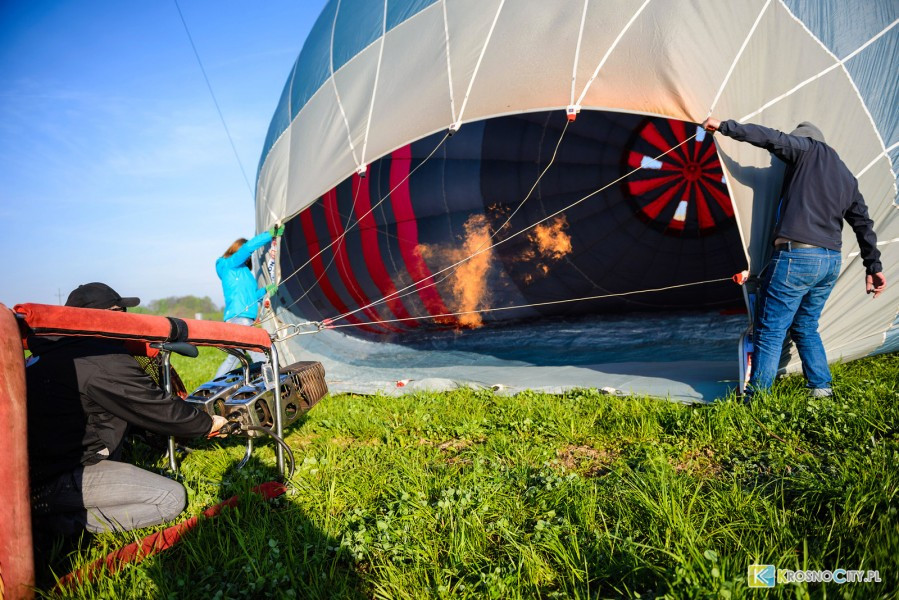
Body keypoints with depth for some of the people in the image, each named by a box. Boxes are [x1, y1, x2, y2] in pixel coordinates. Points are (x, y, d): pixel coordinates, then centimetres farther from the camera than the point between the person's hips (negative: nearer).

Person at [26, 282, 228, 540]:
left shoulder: (50, 350, 13)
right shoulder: (105, 358, -17)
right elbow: (158, 410, -10)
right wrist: (207, 424, 6)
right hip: (51, 482, -10)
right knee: (172, 498, -11)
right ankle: (66, 522, -8)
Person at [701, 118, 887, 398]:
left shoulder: (809, 148, 2)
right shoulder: (847, 177, 22)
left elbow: (769, 137, -8)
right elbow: (863, 222, 21)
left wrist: (725, 126, 2)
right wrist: (873, 265, 23)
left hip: (796, 258, -8)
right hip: (832, 262, 8)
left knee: (770, 331, -3)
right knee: (806, 327, 23)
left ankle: (755, 400, 0)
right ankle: (821, 389, 27)